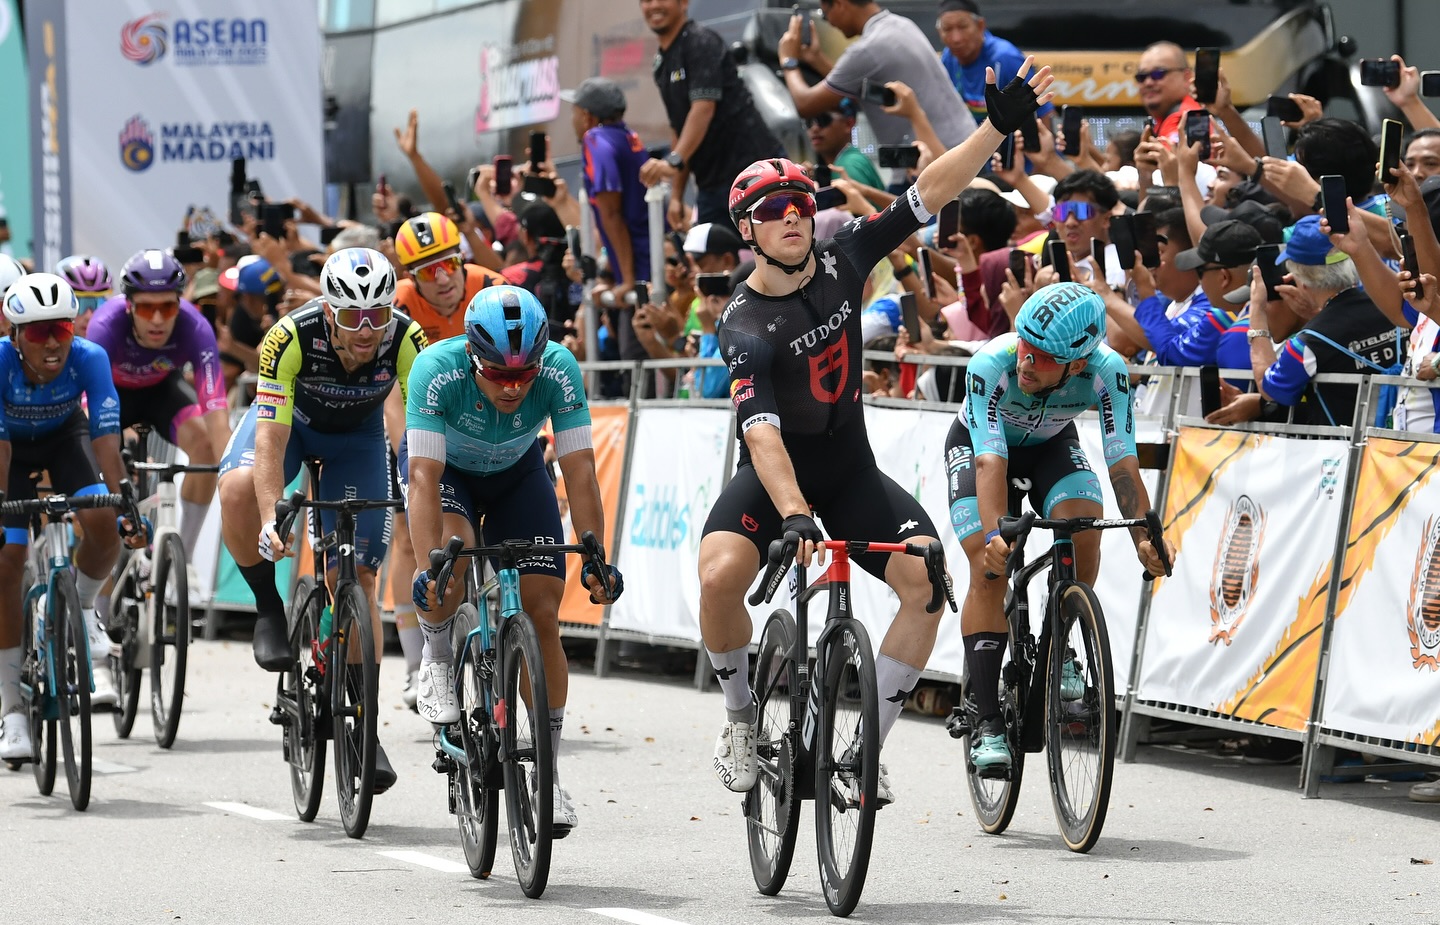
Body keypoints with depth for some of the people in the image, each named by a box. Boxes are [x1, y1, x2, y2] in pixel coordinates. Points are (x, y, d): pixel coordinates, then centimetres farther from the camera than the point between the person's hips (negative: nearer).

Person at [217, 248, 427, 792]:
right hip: (290, 419, -1)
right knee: (238, 490, -34)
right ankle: (269, 607, -9)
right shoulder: (291, 338, -37)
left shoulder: (406, 340, -32)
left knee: (358, 577, -6)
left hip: (357, 435, 1)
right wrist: (271, 519, -48)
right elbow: (270, 438, -38)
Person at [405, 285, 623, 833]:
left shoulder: (559, 371, -33)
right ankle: (437, 655, -2)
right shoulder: (437, 371, -38)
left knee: (542, 614, -8)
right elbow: (425, 478, -40)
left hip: (516, 473, 2)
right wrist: (429, 565, -49)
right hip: (445, 467, -2)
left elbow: (580, 472, -30)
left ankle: (547, 771, 2)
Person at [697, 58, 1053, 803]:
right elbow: (761, 432, -34)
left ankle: (866, 745, -9)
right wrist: (794, 516, -48)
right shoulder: (745, 323, -21)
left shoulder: (841, 262, -7)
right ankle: (742, 718, -4)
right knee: (719, 576, -31)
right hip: (774, 473, -4)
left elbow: (929, 194, -7)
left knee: (930, 578, -19)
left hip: (850, 469, 4)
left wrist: (999, 126, -17)